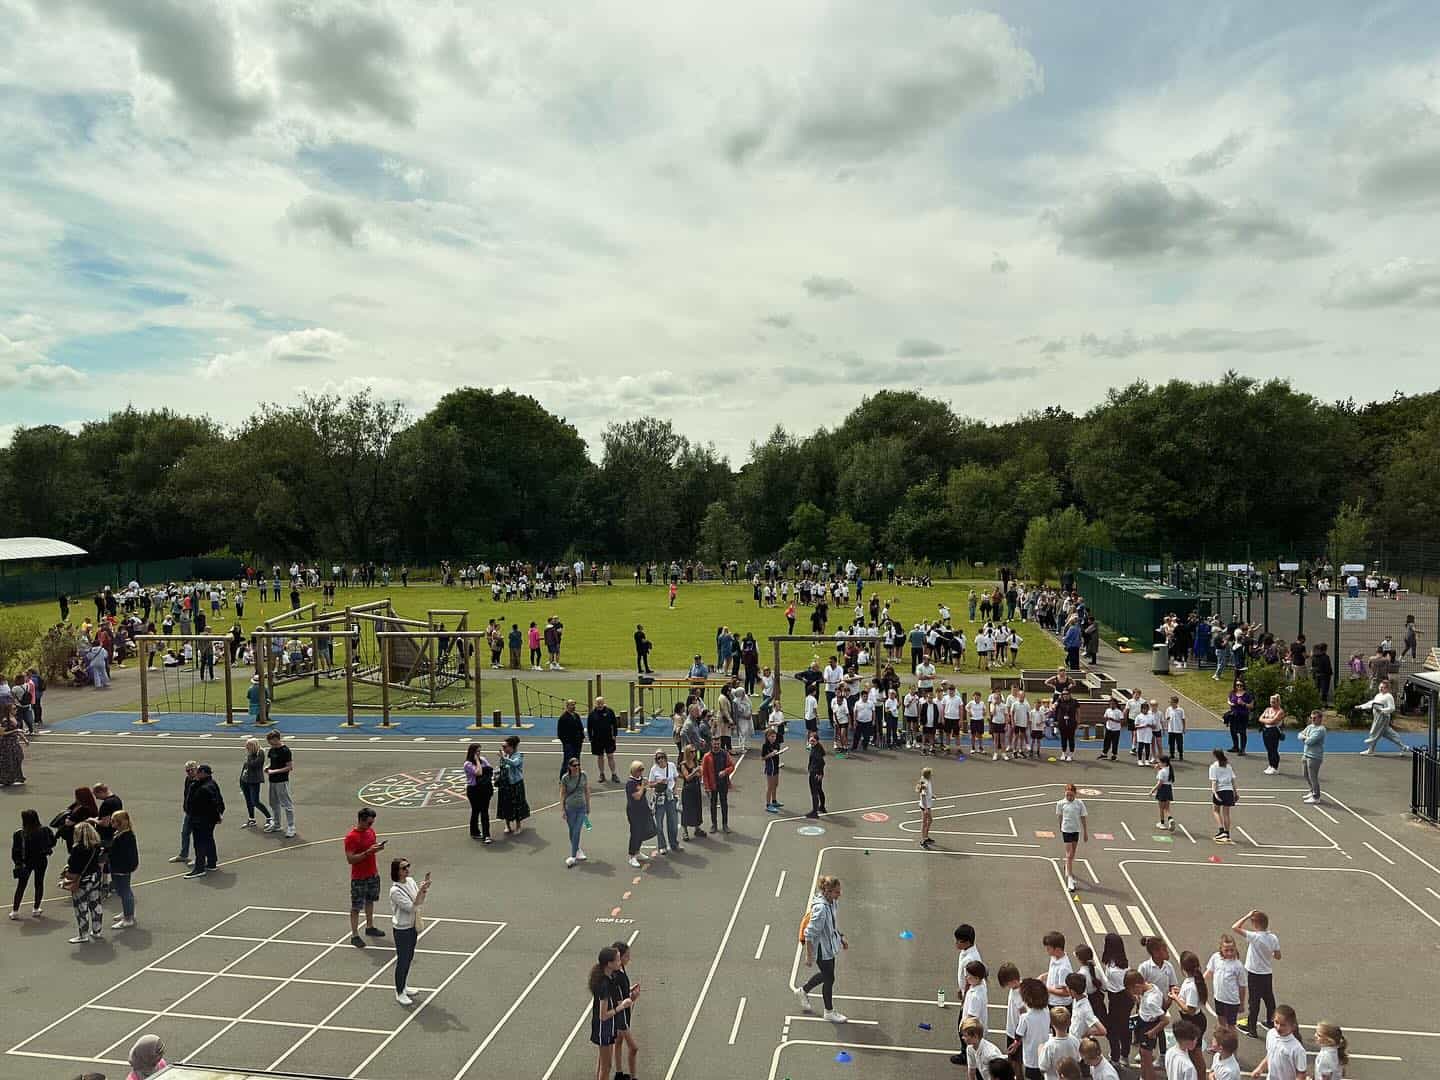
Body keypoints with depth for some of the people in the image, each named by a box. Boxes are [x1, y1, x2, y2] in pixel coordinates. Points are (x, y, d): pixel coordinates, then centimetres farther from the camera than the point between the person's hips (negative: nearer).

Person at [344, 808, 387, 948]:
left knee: (370, 901, 21)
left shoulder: (371, 831, 3)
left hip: (372, 874, 8)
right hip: (359, 878, -8)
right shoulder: (351, 837, -21)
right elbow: (350, 859, -25)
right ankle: (354, 936, 9)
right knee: (356, 907, 1)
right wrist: (368, 852, -31)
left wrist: (377, 848, -4)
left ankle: (370, 927, 36)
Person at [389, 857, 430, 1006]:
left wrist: (425, 886, -9)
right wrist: (421, 890, -32)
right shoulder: (395, 890, -24)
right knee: (402, 961, 5)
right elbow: (411, 907, -25)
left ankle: (403, 987, 37)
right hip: (402, 929, -7)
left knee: (409, 958, 20)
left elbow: (420, 903, 5)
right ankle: (399, 993, 21)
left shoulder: (411, 881, -1)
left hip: (413, 926, 7)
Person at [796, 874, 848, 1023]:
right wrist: (809, 956, -21)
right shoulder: (820, 908, -33)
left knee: (825, 974, 25)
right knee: (829, 979, 10)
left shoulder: (831, 902, -5)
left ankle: (803, 991, 47)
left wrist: (841, 938, 16)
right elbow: (810, 934, -27)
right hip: (821, 949, -9)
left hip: (830, 946, 9)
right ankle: (829, 1012, 32)